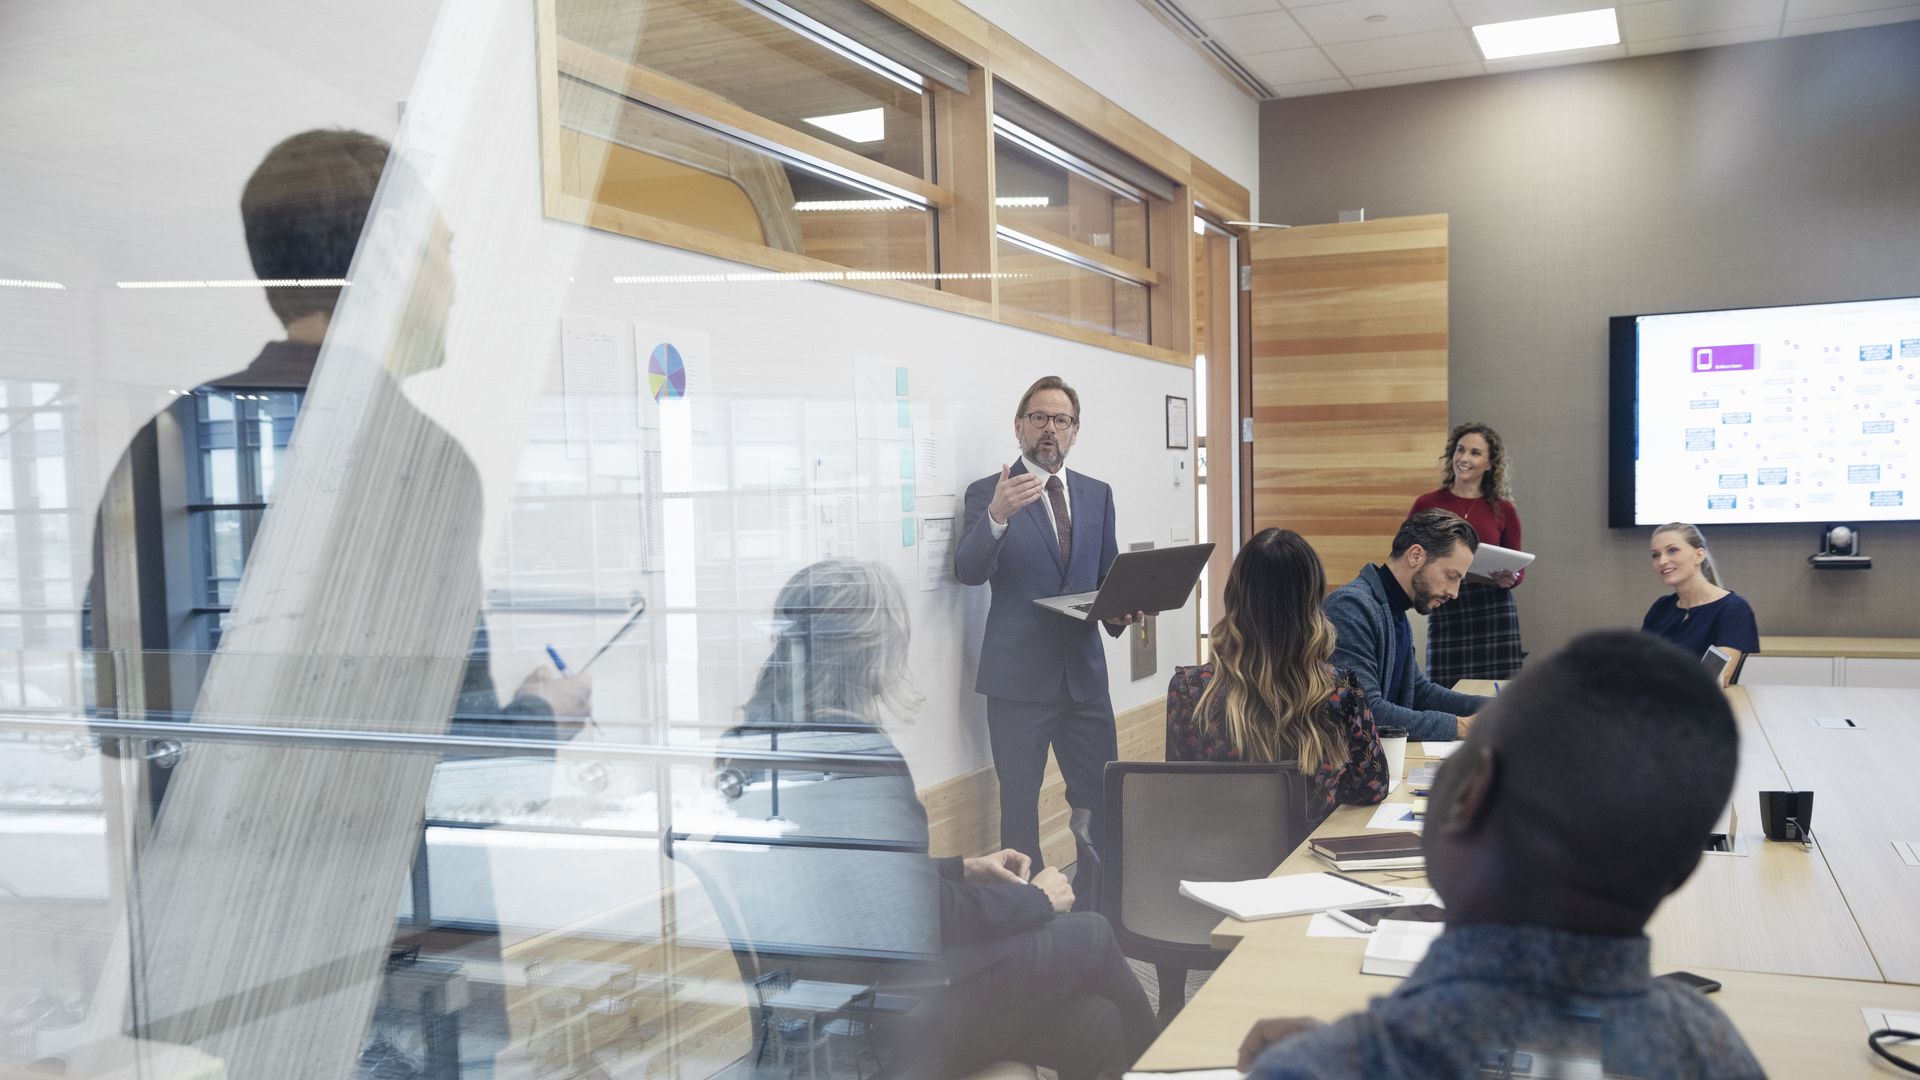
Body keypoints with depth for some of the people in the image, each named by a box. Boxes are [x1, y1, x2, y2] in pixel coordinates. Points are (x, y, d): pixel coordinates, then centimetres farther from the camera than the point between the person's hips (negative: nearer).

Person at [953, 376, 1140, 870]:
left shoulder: (1097, 494, 11)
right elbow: (968, 571, -17)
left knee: (1103, 801, 6)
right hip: (1019, 675, -4)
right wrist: (997, 516, -35)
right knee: (1019, 802, 2)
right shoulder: (988, 492, -3)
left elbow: (1109, 574, 17)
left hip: (1084, 671, 4)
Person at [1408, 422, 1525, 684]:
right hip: (1445, 613, -1)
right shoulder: (1426, 505, 3)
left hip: (1495, 613, 1)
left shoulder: (1503, 510, 6)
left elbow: (1519, 570, 13)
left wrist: (1511, 578, -8)